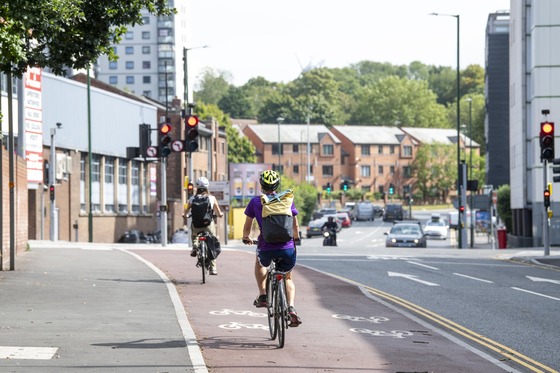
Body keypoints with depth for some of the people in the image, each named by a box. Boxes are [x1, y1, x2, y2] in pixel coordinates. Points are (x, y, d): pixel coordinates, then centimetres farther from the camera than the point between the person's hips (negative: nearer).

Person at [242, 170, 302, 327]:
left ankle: (262, 296, 21)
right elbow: (295, 226, 13)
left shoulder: (255, 202, 4)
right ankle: (291, 308, -2)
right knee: (288, 278, 22)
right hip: (287, 248, 1)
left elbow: (247, 226, 12)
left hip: (266, 248, -1)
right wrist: (296, 238, 33)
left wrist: (246, 238, 33)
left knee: (260, 264, 35)